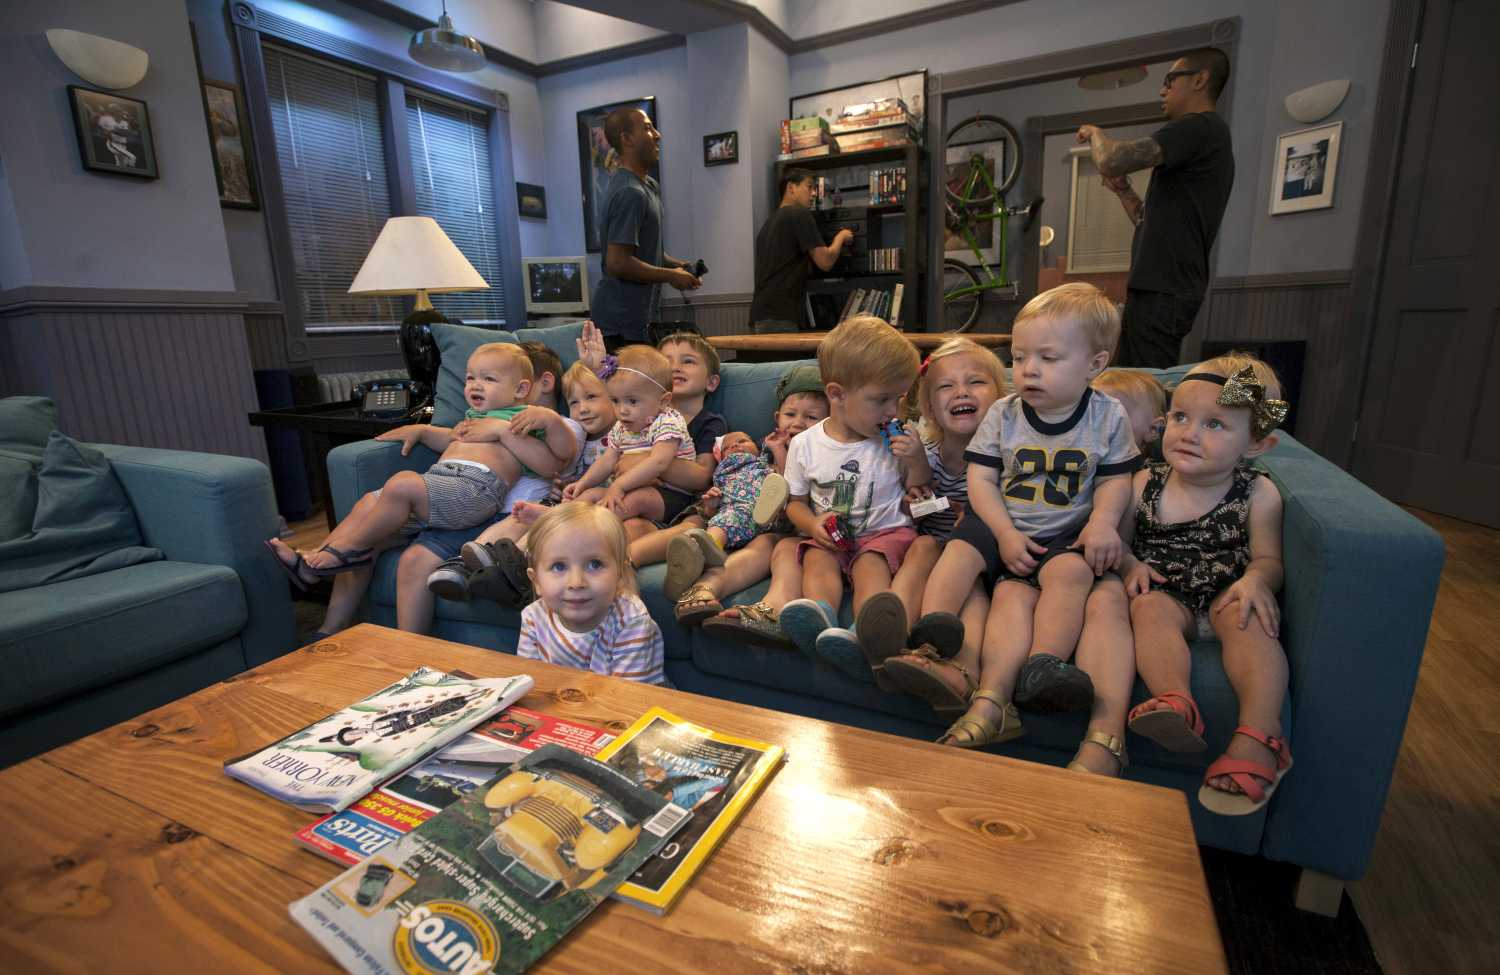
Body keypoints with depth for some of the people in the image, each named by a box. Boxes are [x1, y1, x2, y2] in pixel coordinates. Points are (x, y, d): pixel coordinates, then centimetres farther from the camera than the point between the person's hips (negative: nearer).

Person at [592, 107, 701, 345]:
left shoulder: (649, 185, 15)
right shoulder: (629, 192, -18)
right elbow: (618, 263, -24)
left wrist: (676, 264, 9)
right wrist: (671, 276, -13)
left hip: (640, 316, 10)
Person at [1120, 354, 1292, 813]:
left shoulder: (1258, 494, -1)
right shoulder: (1145, 484, 1)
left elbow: (1269, 559, 1)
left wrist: (1256, 579, -22)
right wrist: (1130, 563, -14)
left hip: (1224, 596, 0)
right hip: (1167, 593, 1)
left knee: (1245, 617, -32)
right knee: (1151, 608, -31)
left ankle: (1258, 735, -41)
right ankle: (1175, 702, -50)